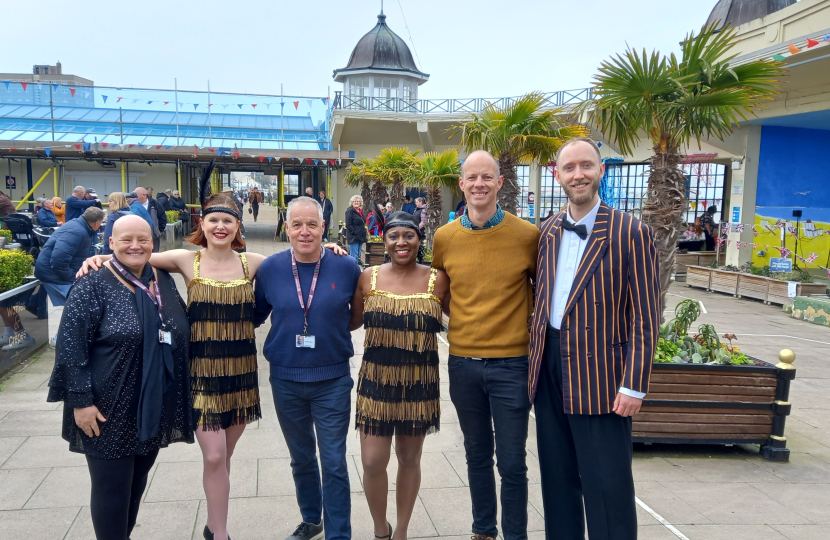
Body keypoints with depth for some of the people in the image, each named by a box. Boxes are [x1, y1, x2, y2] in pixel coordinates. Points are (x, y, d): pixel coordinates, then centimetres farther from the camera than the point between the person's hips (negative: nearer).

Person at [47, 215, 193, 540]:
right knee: (112, 487, 4)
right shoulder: (92, 287, -11)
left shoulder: (164, 282, 6)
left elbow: (179, 336, 16)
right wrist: (81, 401, -18)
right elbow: (70, 346, -14)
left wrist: (179, 396, 16)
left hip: (155, 409, 6)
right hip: (109, 411, -5)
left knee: (137, 483, 17)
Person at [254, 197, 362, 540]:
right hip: (286, 380, 3)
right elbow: (255, 315, 9)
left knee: (334, 463, 3)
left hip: (333, 381, -2)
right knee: (301, 458, 20)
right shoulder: (270, 268, -4)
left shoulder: (346, 267, -8)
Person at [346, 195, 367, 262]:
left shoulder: (361, 211, 16)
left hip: (360, 237, 8)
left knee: (357, 256, 12)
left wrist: (364, 233, 10)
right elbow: (348, 225, -14)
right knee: (354, 256, -9)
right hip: (353, 237, -8)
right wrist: (355, 233, -17)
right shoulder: (350, 211, -8)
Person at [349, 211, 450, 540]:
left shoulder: (438, 280, -4)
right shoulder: (369, 278, 0)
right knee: (373, 462, 0)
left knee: (409, 460, 14)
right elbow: (352, 321, 7)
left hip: (419, 385, 0)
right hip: (376, 381, 1)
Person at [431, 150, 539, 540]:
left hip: (512, 363, -3)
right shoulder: (444, 237, 0)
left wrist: (536, 331, 0)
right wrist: (456, 321, 5)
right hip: (463, 362, 3)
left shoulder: (527, 235, -8)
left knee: (512, 463, 5)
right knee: (477, 456, 18)